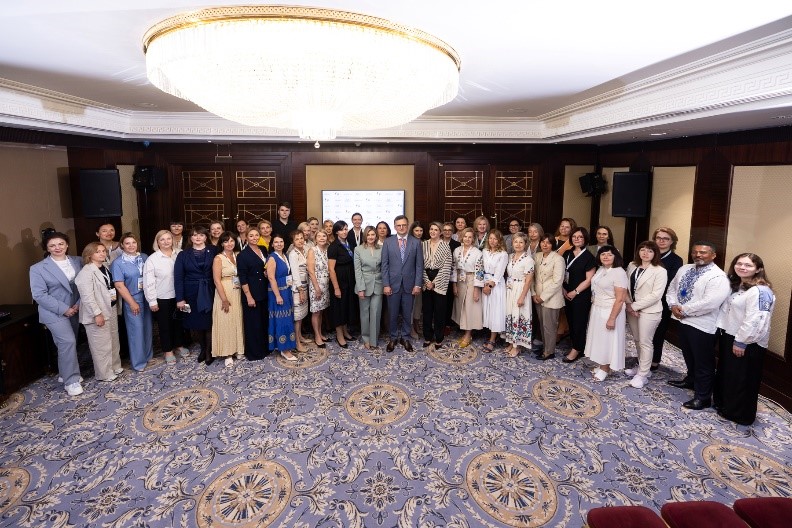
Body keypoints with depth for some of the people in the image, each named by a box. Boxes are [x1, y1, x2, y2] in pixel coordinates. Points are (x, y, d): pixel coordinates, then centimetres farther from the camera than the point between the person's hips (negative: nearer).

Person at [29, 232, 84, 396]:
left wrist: (79, 303, -10)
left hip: (75, 310, 4)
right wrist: (64, 309, -16)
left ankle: (65, 373, 31)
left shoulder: (78, 261, 4)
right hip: (55, 312, -4)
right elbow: (39, 294, -12)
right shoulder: (38, 268, -6)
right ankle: (70, 381, -3)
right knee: (67, 342, -13)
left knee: (68, 342, 13)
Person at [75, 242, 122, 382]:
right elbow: (87, 296, -22)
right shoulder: (86, 272, -17)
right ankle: (104, 374, 14)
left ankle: (115, 366, 33)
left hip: (110, 310, 9)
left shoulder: (104, 268, 10)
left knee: (114, 341, 18)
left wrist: (114, 296, 10)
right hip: (98, 313, -9)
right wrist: (97, 314, -23)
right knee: (101, 345, 2)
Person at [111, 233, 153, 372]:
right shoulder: (118, 263, -8)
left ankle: (148, 355, 30)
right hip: (132, 300, -4)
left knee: (147, 328, 13)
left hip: (147, 298, 4)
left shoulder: (144, 257, 1)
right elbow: (119, 286, -10)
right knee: (136, 330, 2)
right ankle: (139, 362, 15)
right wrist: (132, 303, -12)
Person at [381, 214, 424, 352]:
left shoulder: (416, 242, 1)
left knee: (407, 314, 10)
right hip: (393, 284, 0)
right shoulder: (388, 242, 1)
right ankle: (393, 338, 26)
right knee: (392, 314, 9)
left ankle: (405, 338, 27)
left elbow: (419, 265, 0)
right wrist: (385, 284, -7)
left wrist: (418, 284, -5)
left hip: (409, 284, 0)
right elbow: (384, 265, -1)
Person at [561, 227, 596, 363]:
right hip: (567, 294, 5)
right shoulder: (567, 254, 8)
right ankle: (575, 345, 23)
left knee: (579, 322, 2)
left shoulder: (588, 257, -8)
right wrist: (564, 289, 0)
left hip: (582, 295, -5)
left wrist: (575, 292, -12)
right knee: (570, 321, 10)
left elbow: (589, 280, -10)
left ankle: (576, 349, 13)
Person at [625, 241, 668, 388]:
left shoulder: (660, 271, -12)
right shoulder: (632, 266, 4)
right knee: (637, 340, 16)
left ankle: (642, 374, 11)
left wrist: (634, 306, -17)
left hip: (649, 311, -6)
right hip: (632, 309, 6)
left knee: (645, 342, 1)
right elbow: (626, 287, 6)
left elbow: (655, 295, -18)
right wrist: (629, 304, -7)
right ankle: (642, 367, 32)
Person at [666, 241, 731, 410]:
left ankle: (703, 397, 16)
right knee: (688, 356, 27)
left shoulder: (718, 277, -17)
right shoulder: (684, 269, 8)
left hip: (702, 325, -8)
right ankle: (691, 380, 48)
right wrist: (673, 305, -7)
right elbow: (672, 288, 12)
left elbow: (710, 303, -27)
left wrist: (684, 309, -18)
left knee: (703, 363, 4)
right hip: (682, 320, 8)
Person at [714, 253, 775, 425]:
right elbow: (726, 310, 17)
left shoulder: (760, 291, -20)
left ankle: (740, 414, 19)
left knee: (742, 379, 5)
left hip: (748, 343, -9)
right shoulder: (736, 286, 10)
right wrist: (723, 330, 10)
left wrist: (741, 342, -21)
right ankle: (723, 404, 36)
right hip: (729, 337, 9)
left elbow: (755, 321, -24)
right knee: (725, 373, 20)